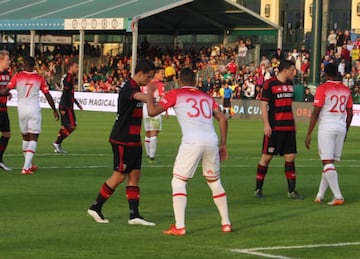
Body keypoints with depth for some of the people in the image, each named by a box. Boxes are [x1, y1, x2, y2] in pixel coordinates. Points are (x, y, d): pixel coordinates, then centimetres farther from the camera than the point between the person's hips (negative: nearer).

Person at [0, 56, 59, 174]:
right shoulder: (39, 78, 0)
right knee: (33, 138, -2)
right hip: (34, 110, -2)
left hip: (22, 110, 2)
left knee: (25, 137, 17)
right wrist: (55, 110, 14)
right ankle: (26, 167, -15)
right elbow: (48, 96, 3)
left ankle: (29, 165, 27)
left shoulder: (18, 76, -2)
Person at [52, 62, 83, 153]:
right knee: (71, 126, -7)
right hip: (66, 107, -10)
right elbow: (65, 93, -21)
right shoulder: (69, 77, -14)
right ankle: (57, 143, -5)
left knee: (65, 126, 12)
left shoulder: (70, 77, 16)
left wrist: (77, 103, 31)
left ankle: (58, 146, 13)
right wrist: (63, 108, -24)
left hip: (64, 106, 10)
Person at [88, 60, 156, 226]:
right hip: (122, 141, -9)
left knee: (134, 175, 5)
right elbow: (139, 97, -41)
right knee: (120, 176, -3)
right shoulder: (128, 89, -20)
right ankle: (95, 207, 11)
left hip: (133, 140, 9)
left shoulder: (136, 88, 12)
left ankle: (134, 215, 4)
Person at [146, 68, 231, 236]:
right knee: (215, 182, 21)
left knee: (178, 182, 6)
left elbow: (152, 111, 6)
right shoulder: (206, 97, 24)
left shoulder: (175, 94, 10)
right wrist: (223, 145, 22)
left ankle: (179, 227, -5)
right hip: (212, 141, 4)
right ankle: (226, 223, 23)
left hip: (192, 143, -4)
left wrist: (149, 93, 22)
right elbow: (222, 118, 18)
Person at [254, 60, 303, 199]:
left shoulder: (290, 84, 13)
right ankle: (258, 189, 8)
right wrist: (266, 124, -16)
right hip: (274, 128, -6)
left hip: (289, 127, 6)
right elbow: (263, 104, -9)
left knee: (290, 158, 4)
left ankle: (292, 191, 8)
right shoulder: (270, 84, -8)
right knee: (266, 157, -1)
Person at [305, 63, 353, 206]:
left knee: (327, 162, -5)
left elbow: (315, 113, -10)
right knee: (330, 162, 13)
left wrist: (309, 134, -7)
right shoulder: (346, 90, 10)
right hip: (341, 127, 6)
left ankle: (338, 196, -14)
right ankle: (320, 195, 18)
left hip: (326, 128, -6)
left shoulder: (322, 88, -7)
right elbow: (350, 113, 14)